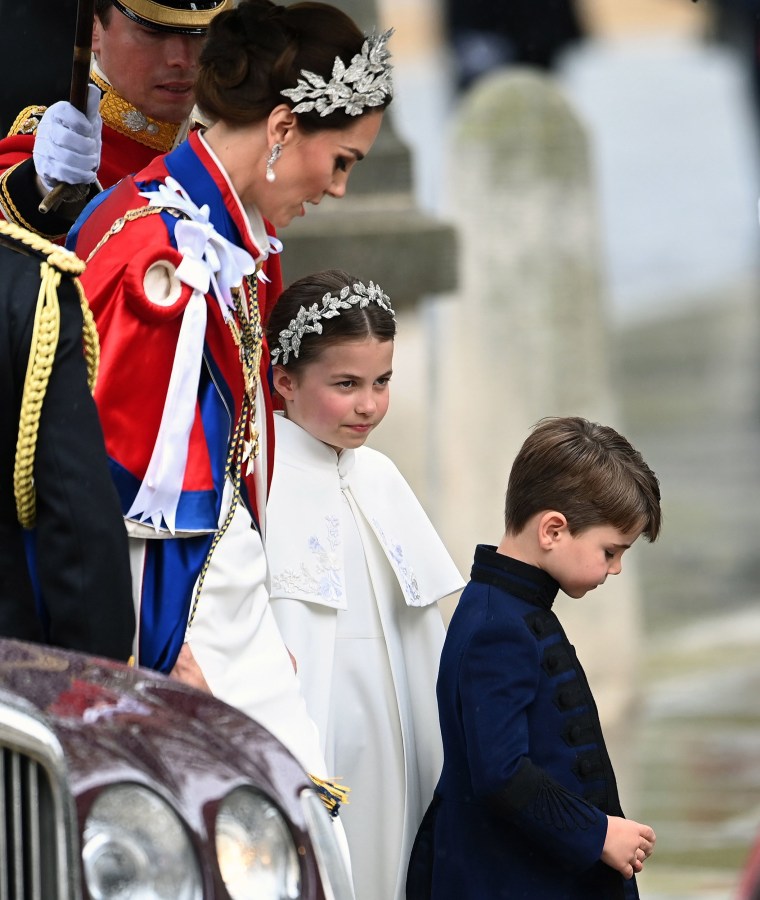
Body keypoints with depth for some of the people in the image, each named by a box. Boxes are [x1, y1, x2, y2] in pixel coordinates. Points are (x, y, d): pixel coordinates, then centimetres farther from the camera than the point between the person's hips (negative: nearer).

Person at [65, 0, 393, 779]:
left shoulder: (239, 241, 12)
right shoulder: (159, 245, -17)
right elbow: (121, 459, -20)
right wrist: (166, 650, -19)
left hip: (232, 597, 10)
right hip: (176, 609, -10)